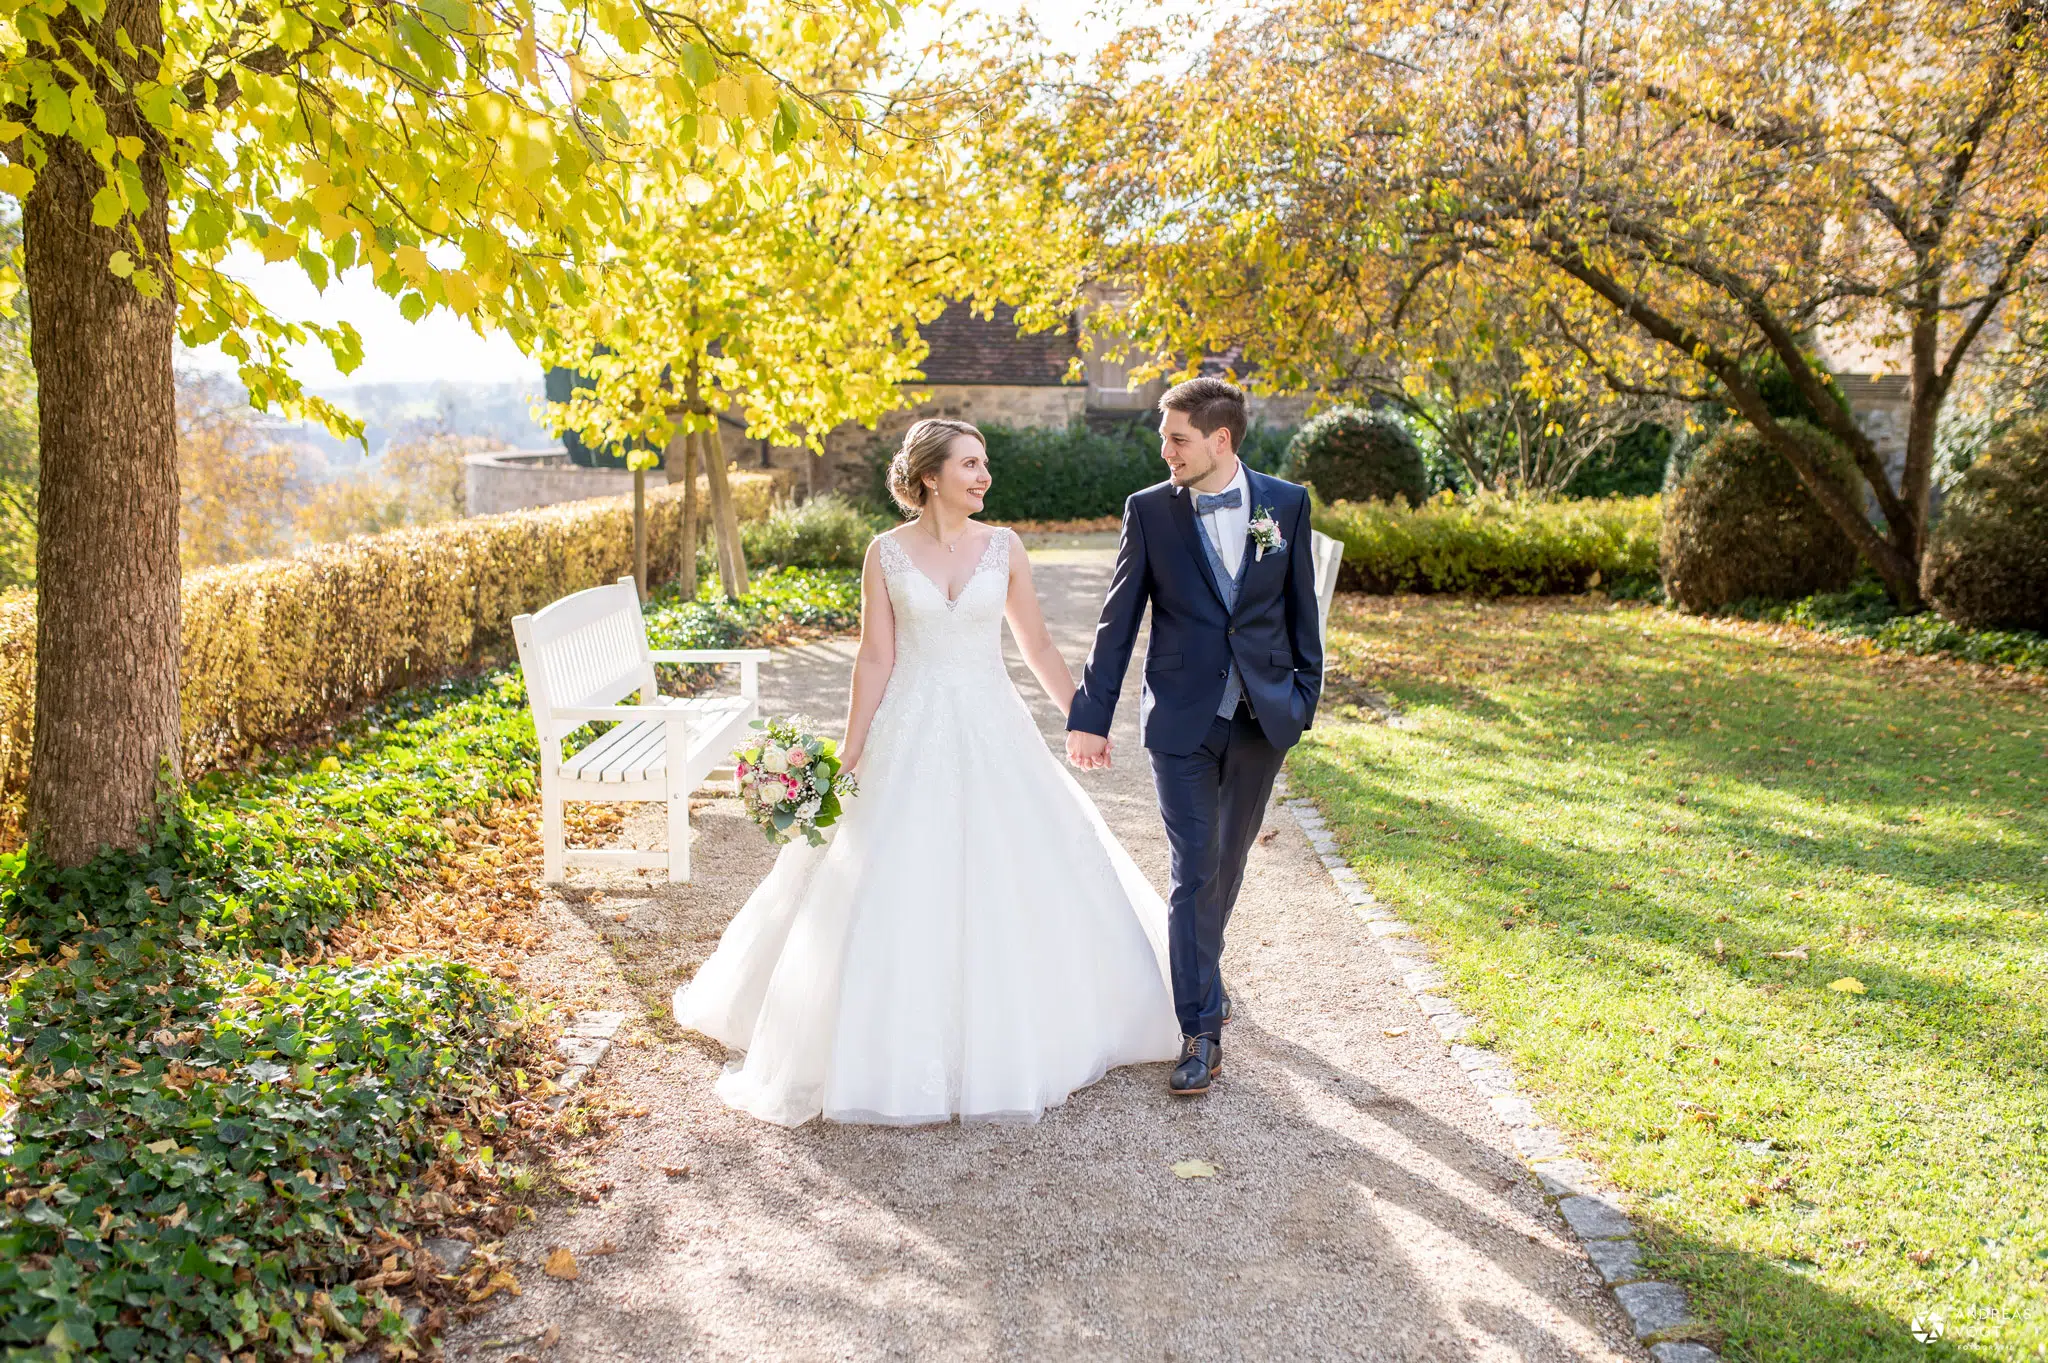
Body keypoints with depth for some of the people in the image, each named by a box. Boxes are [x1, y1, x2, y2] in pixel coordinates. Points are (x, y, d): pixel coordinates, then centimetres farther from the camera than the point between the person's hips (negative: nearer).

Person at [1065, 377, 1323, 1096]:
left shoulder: (1287, 503, 1)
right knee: (1193, 870, -3)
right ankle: (1200, 1029, 5)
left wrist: (1306, 695, 5)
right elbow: (1119, 619, 0)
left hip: (1261, 714, 2)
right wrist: (1091, 715, -1)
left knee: (1228, 859, 16)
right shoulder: (1149, 509, -3)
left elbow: (1300, 606, 7)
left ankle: (1200, 973, 41)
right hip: (1183, 719, -2)